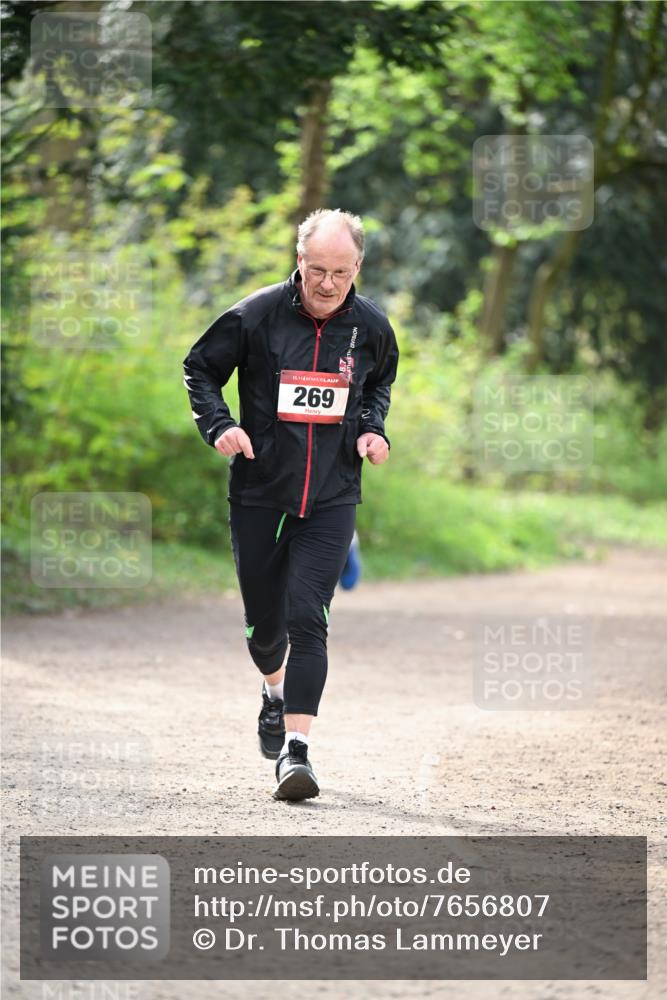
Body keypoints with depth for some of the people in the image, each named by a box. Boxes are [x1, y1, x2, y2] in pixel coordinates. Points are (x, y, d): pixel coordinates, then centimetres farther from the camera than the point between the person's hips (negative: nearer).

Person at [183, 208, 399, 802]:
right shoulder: (255, 316, -9)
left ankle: (295, 748, -16)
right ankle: (276, 691, 45)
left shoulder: (370, 326, -1)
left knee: (307, 618, -14)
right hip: (259, 494, 0)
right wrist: (219, 424, -12)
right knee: (264, 621, 11)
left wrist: (372, 427, 2)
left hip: (332, 501, 0)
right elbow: (200, 369, 4)